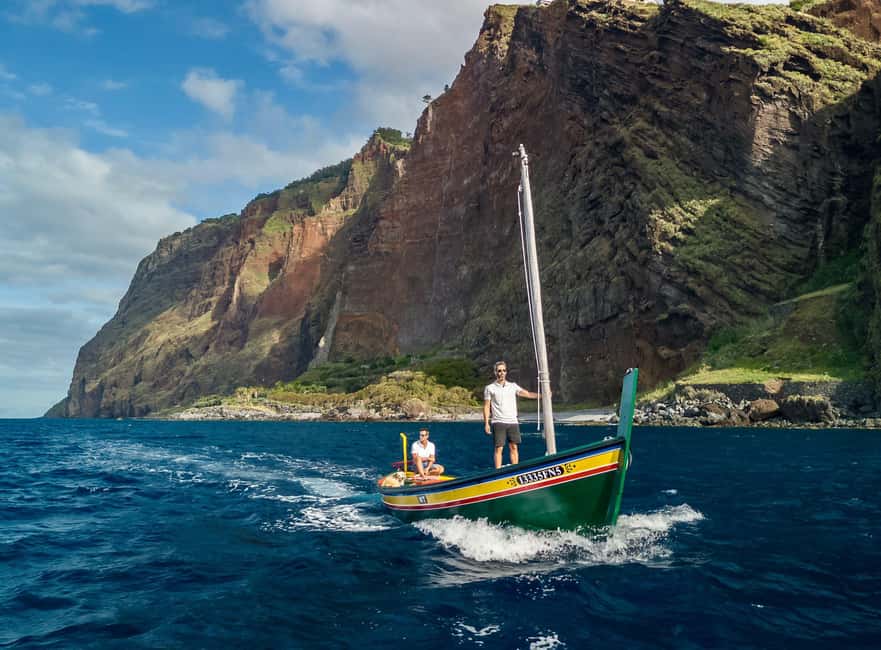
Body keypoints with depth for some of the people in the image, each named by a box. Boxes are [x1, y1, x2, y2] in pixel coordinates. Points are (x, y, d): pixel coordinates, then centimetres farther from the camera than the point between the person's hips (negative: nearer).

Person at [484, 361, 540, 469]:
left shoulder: (513, 386, 12)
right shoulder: (489, 388, 5)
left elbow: (528, 394, 4)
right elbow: (486, 407, 3)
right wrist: (486, 423, -4)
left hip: (513, 422, 3)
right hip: (498, 422, -3)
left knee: (514, 447, 3)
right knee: (499, 448, -3)